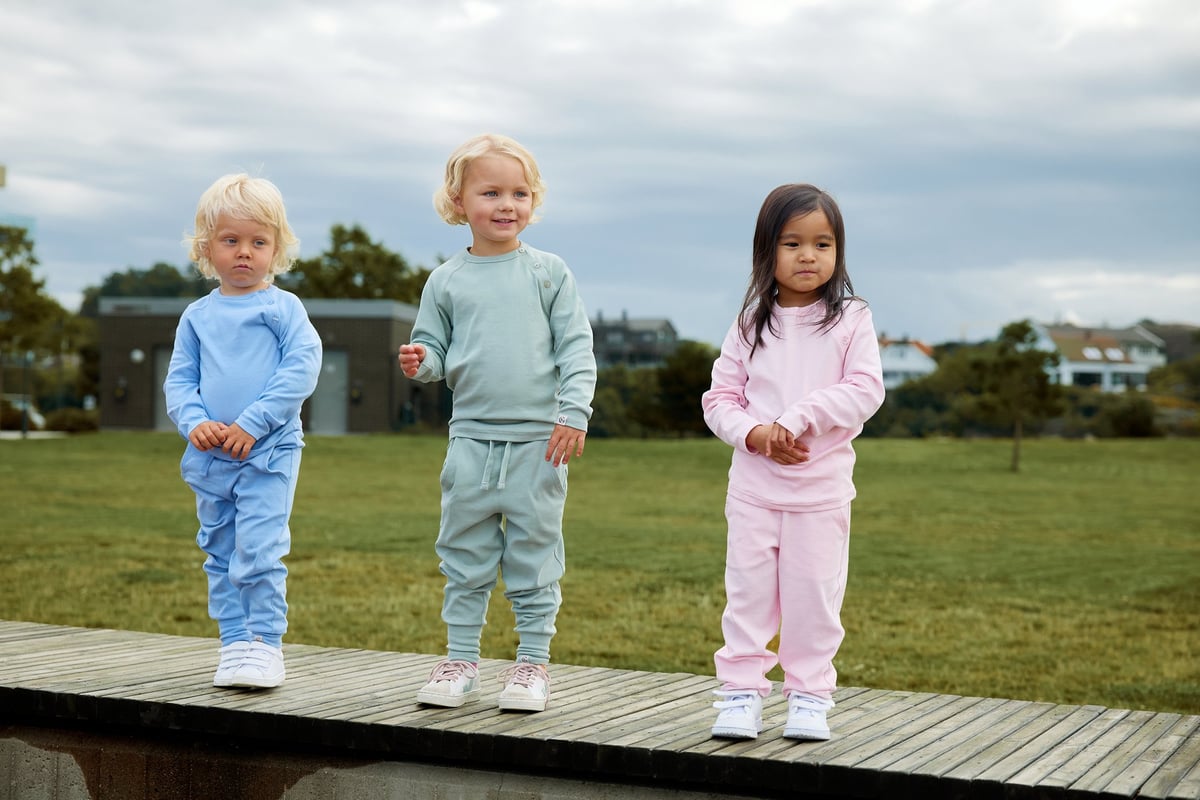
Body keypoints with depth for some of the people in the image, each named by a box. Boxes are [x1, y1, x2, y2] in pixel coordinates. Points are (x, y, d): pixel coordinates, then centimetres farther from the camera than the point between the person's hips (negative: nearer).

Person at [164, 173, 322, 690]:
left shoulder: (282, 307, -2)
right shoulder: (197, 316, 10)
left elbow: (303, 367, -12)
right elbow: (178, 380, 10)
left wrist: (252, 423, -17)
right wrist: (194, 422, -10)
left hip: (268, 453, -5)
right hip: (209, 457, 5)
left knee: (257, 552, -10)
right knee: (220, 554, 11)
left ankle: (266, 643, 1)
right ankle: (234, 642, 21)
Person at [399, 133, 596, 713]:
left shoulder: (549, 273, 2)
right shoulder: (447, 280, 6)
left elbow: (576, 348, 1)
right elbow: (436, 349, 11)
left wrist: (574, 412, -9)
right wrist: (420, 362, -12)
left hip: (539, 440, -2)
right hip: (471, 440, 2)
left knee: (534, 554, 4)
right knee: (464, 556, 8)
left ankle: (533, 661, 14)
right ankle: (461, 658, 19)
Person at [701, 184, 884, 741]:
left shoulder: (851, 320, 0)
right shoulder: (750, 324, 6)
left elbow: (865, 391, -10)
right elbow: (720, 397, 5)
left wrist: (797, 420, -19)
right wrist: (754, 434, -14)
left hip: (821, 485, -1)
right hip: (753, 482, 2)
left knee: (814, 593, 3)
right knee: (747, 589, 3)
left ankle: (810, 696, 14)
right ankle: (742, 692, 10)